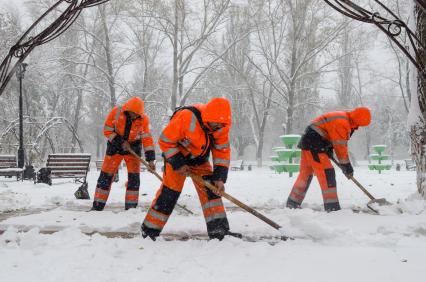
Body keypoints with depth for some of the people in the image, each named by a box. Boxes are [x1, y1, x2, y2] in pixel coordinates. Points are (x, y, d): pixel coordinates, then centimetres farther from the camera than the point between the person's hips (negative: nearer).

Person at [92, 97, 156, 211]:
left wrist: (150, 159, -20)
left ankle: (131, 207, 7)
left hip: (133, 147, 1)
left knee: (134, 178, -4)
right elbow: (107, 130, -12)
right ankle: (97, 206, 11)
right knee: (106, 176, 2)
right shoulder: (116, 112, -20)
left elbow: (147, 139, -15)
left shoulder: (143, 119, -17)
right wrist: (120, 142, -22)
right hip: (115, 145, 0)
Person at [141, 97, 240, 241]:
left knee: (210, 188, -6)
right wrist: (178, 164, -23)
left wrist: (219, 177, -17)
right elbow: (165, 141, -25)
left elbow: (222, 151, -10)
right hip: (176, 155, -5)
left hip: (199, 159, 5)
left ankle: (219, 229, -3)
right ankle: (149, 230, 2)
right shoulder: (186, 118, -35)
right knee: (169, 192, -9)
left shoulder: (221, 126, -18)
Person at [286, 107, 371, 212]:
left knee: (305, 173, 15)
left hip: (308, 143, 11)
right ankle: (332, 206, -12)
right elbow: (340, 147, -19)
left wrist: (329, 149, 4)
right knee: (327, 172, -12)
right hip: (313, 145, -11)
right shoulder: (341, 122, -20)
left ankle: (292, 203, 23)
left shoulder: (344, 119, 12)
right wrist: (347, 166, -12)